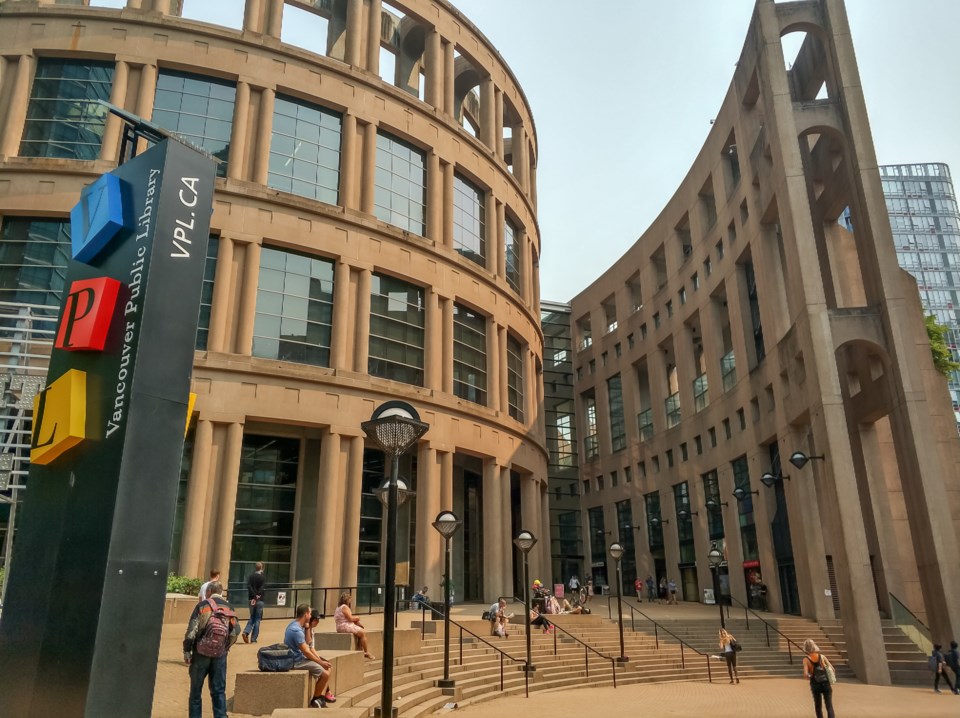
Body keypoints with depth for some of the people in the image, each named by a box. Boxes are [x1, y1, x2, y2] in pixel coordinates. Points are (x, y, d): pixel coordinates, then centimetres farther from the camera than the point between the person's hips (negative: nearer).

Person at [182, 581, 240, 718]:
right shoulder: (229, 608, 6)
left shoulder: (202, 606, -6)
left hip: (201, 653, -3)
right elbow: (236, 630, 2)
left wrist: (187, 650, -3)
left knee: (196, 690, 11)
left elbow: (192, 630, -11)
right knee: (219, 690, 9)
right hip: (220, 655, 3)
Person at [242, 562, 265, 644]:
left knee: (252, 618, 18)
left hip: (251, 599, 3)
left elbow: (249, 587, -8)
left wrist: (254, 596, -11)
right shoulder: (263, 578, -4)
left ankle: (246, 632, -4)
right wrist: (257, 596, -15)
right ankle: (254, 638, 4)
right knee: (257, 619, 5)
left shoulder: (250, 577, 5)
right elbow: (261, 589, -16)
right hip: (260, 600, -3)